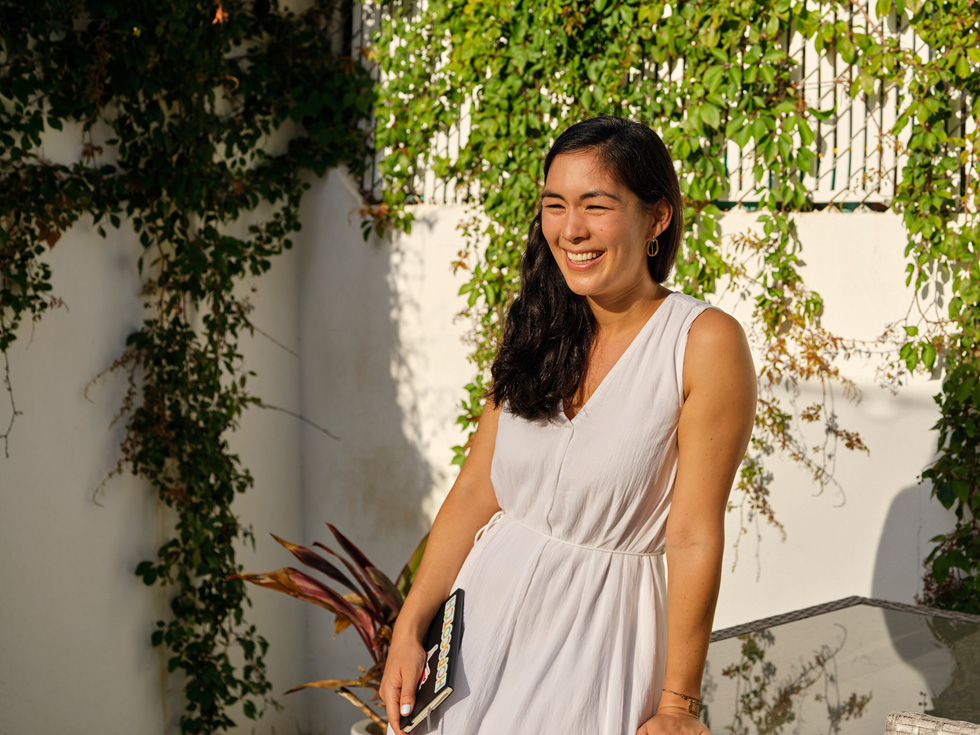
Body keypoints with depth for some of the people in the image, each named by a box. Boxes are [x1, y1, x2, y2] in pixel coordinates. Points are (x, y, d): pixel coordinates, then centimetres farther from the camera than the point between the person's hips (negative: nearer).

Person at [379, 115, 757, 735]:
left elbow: (694, 539, -16)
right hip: (484, 613, 5)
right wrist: (409, 627, -3)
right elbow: (474, 492, 4)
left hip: (601, 630, -5)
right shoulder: (540, 333, 3)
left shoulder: (707, 344, -15)